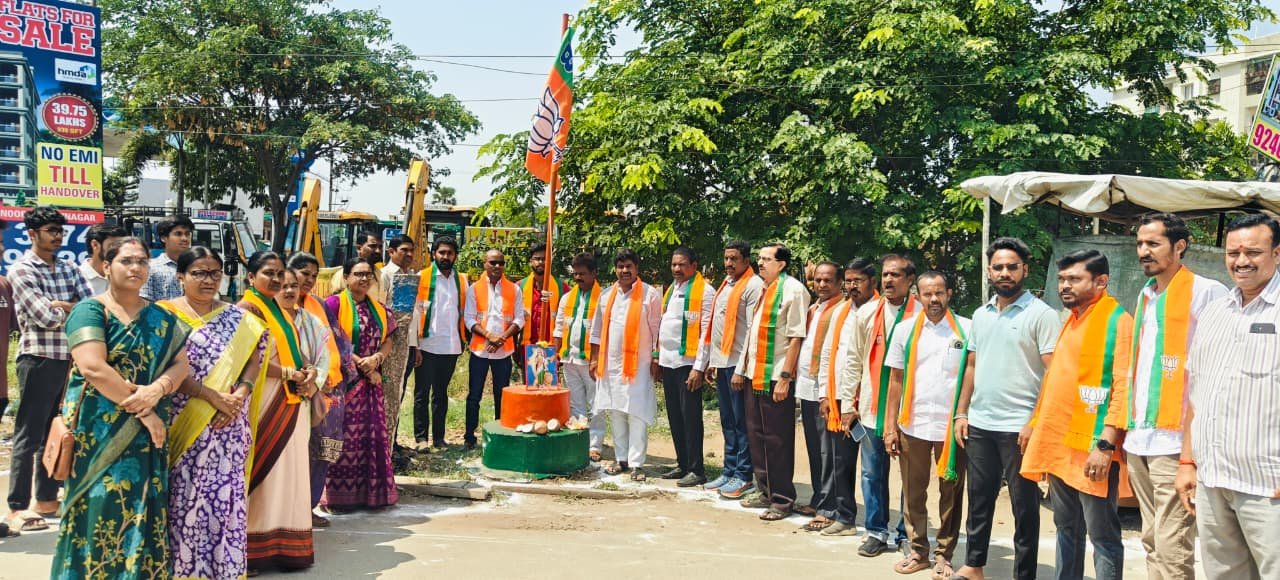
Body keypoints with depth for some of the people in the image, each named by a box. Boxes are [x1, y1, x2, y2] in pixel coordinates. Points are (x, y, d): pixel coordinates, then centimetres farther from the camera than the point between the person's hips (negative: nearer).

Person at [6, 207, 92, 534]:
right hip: (39, 360, -7)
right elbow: (47, 318, -16)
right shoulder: (22, 270, -7)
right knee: (28, 435, -3)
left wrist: (63, 306, -14)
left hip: (69, 359, 7)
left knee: (56, 433, 14)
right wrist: (78, 309, -2)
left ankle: (47, 499, 24)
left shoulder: (68, 269, 12)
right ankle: (17, 508, 2)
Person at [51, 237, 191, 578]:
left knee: (143, 513, 5)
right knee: (103, 510, -6)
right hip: (100, 432, -4)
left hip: (147, 435, 5)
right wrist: (143, 412, -17)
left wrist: (157, 389, -18)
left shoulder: (160, 318, 12)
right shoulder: (90, 311, -5)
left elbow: (181, 363, 4)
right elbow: (93, 367, -17)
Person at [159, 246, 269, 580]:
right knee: (184, 499, -1)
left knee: (226, 498, 3)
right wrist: (214, 398, -16)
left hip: (228, 426, 3)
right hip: (184, 424, -3)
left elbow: (255, 356, 6)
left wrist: (239, 396, -11)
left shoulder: (236, 318, 12)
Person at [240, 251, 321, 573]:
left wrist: (309, 371, -2)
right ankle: (255, 548, 3)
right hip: (265, 401, -8)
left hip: (291, 400, 8)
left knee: (289, 469, 10)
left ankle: (283, 543, 18)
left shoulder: (280, 309, 17)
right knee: (265, 469, -5)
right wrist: (290, 374, -13)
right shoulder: (247, 309, -9)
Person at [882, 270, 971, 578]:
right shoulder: (905, 329, 4)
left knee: (951, 493, 8)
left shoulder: (967, 329, -2)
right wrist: (890, 426, 3)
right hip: (912, 425, 2)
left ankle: (944, 554, 20)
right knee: (913, 493, 11)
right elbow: (896, 380, 6)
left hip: (952, 426, -2)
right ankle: (918, 550, 24)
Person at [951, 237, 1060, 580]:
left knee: (1024, 506, 4)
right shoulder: (980, 315, 11)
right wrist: (961, 413, 11)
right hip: (979, 424, 6)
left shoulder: (1041, 315, -8)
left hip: (1019, 427, -6)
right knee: (978, 499, 15)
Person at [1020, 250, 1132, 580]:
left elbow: (1123, 387, -16)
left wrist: (1106, 444, -22)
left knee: (1102, 535, -2)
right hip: (1060, 445, 8)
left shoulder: (1117, 321, -9)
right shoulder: (1071, 321, 16)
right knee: (1066, 529, 16)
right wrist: (1040, 431, 17)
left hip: (1092, 447, -8)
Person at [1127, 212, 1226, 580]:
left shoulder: (1206, 292, -7)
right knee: (1152, 541, 13)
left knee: (1173, 548, -8)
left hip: (1175, 440, -8)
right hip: (1139, 439, 8)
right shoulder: (1145, 296, 18)